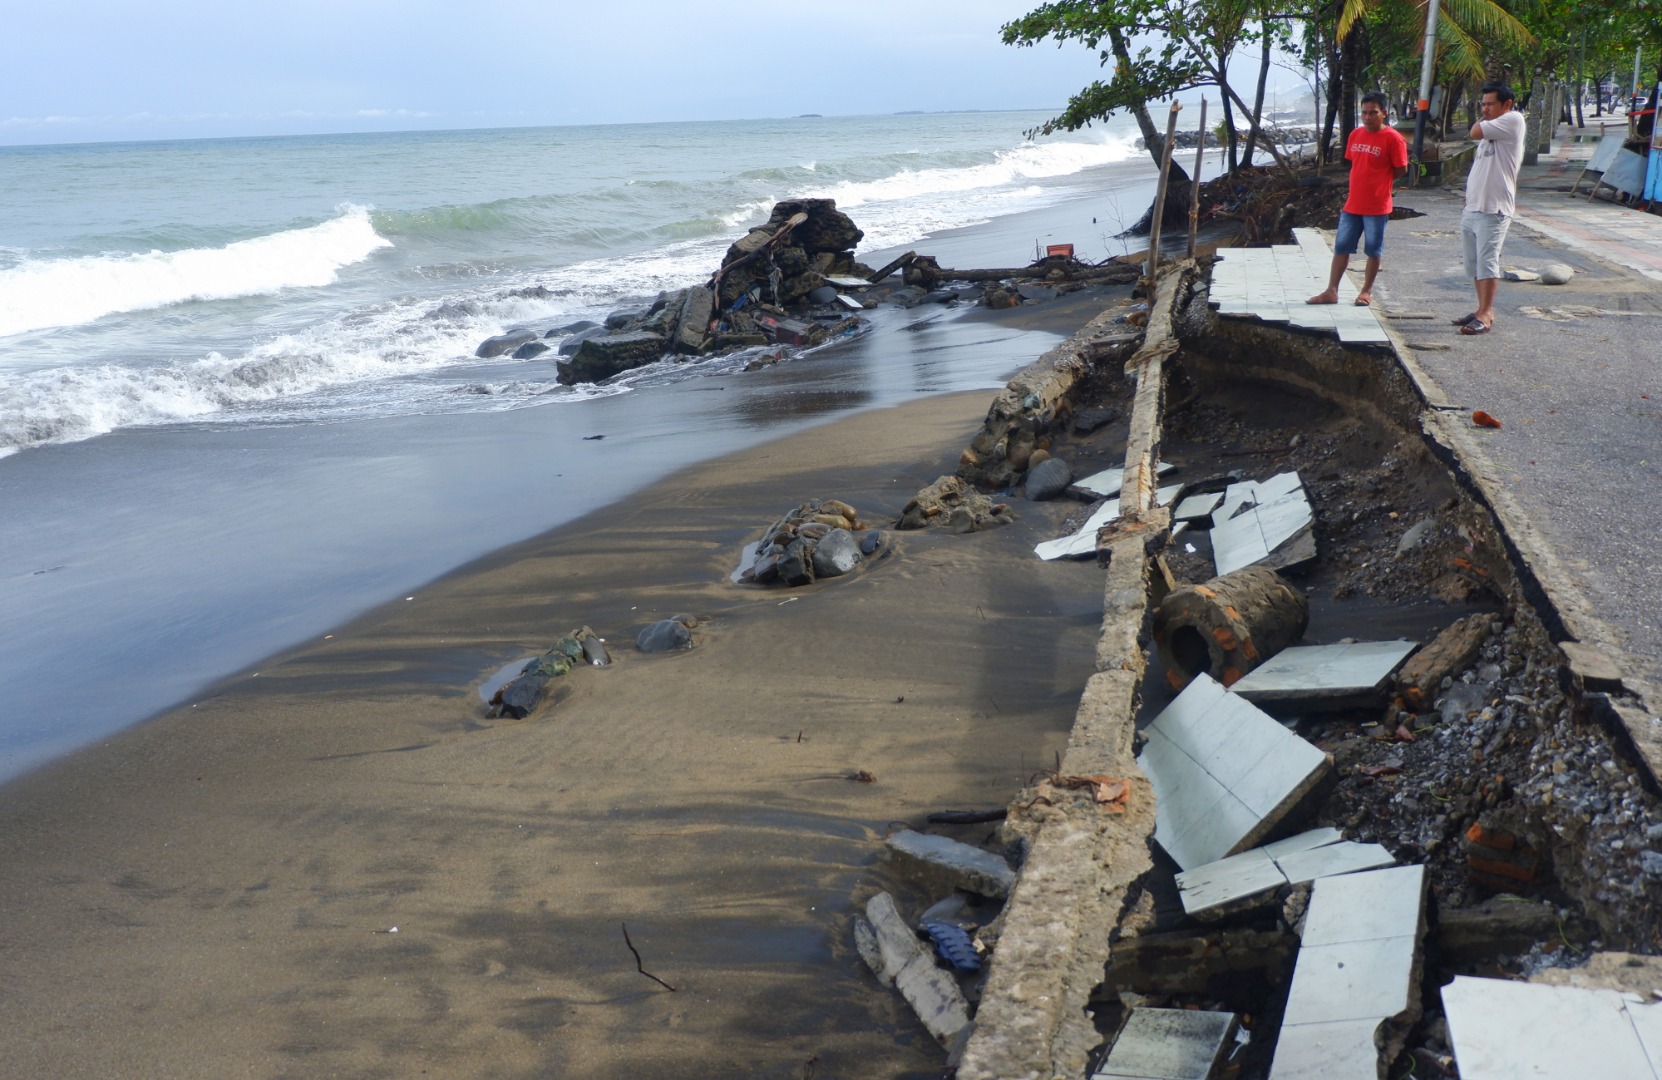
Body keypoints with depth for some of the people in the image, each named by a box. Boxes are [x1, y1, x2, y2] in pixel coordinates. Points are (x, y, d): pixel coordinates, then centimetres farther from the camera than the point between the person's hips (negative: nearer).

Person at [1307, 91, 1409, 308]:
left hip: (1377, 206, -6)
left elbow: (1401, 170, -6)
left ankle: (1367, 291, 16)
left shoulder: (1393, 138, -10)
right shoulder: (1355, 135, 7)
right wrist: (1366, 183, 8)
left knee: (1373, 249, 5)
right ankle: (1331, 291, 11)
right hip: (1352, 204, 6)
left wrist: (1378, 184, 0)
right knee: (1341, 247, 6)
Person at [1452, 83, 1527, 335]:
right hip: (1472, 208, 9)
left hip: (1493, 210, -9)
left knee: (1486, 262, -10)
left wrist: (1484, 119, 3)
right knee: (1473, 264, 12)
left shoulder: (1513, 120, -6)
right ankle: (1484, 310, 20)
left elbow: (1475, 132, -17)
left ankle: (1485, 315, -8)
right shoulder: (1491, 129, 21)